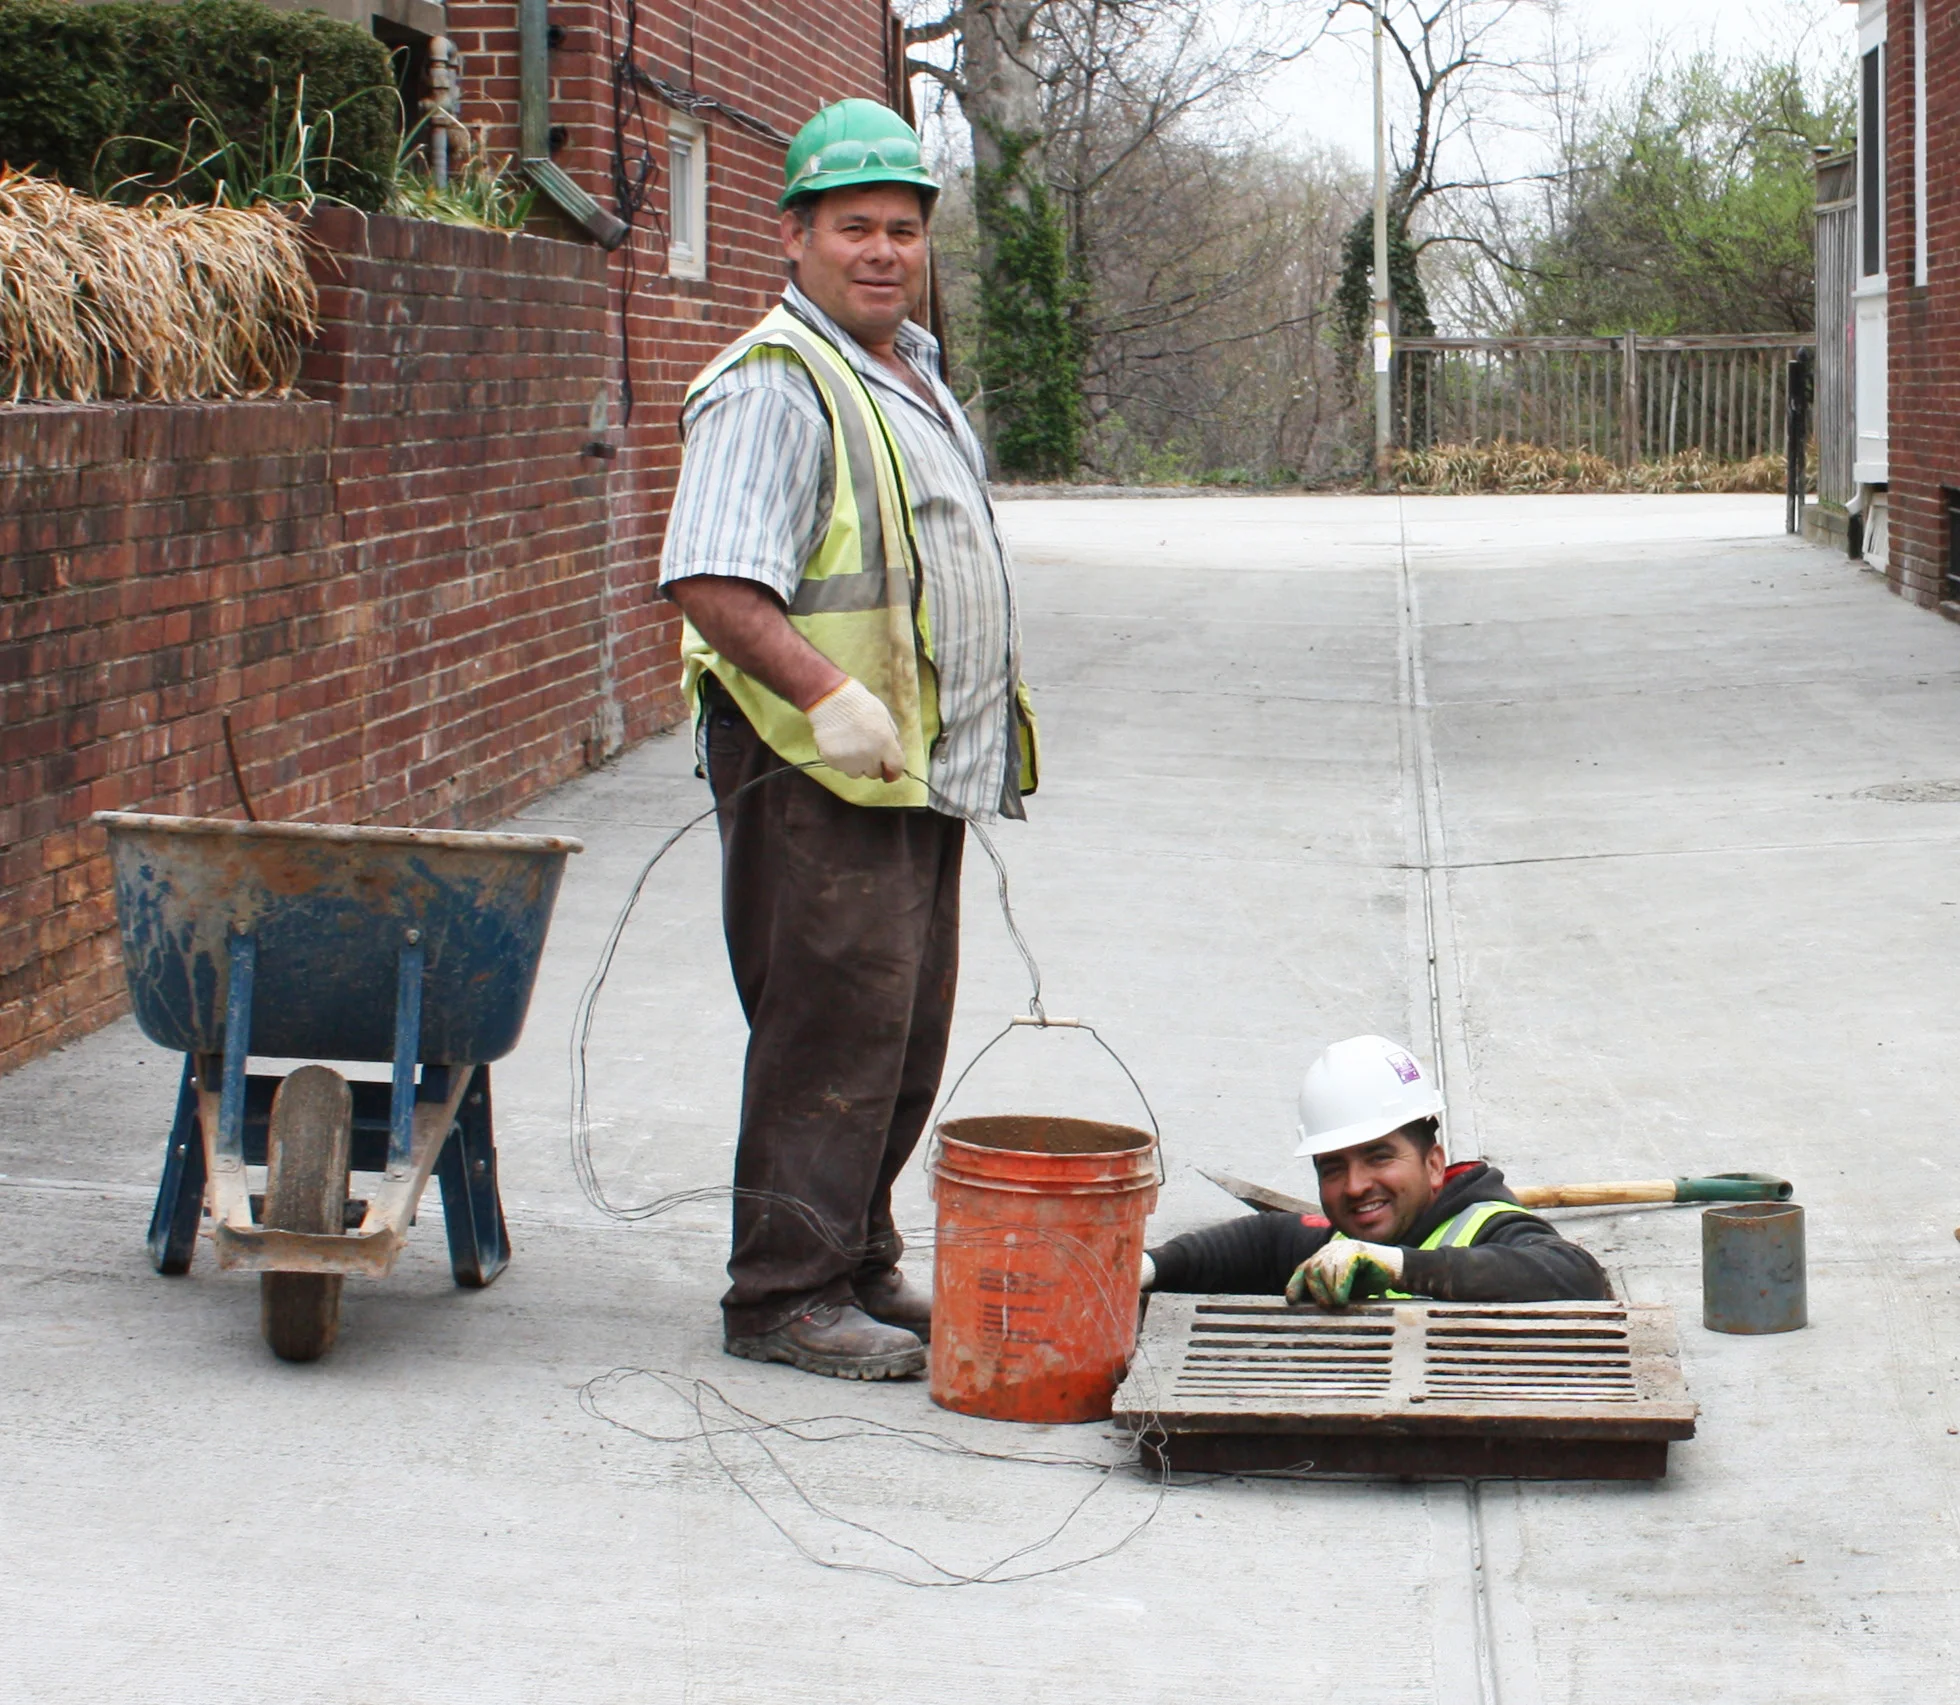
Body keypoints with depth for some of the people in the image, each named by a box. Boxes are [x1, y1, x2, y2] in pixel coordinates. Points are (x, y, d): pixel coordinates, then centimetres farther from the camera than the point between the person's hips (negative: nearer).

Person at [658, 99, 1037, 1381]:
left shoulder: (913, 372, 18)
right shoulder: (772, 387, -13)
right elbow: (712, 582, -23)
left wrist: (985, 724, 23)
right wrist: (826, 694, -32)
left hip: (926, 768, 10)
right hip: (818, 776, -10)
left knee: (907, 1034, 13)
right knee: (835, 1025, -9)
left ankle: (860, 1265, 23)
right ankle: (783, 1297, -3)